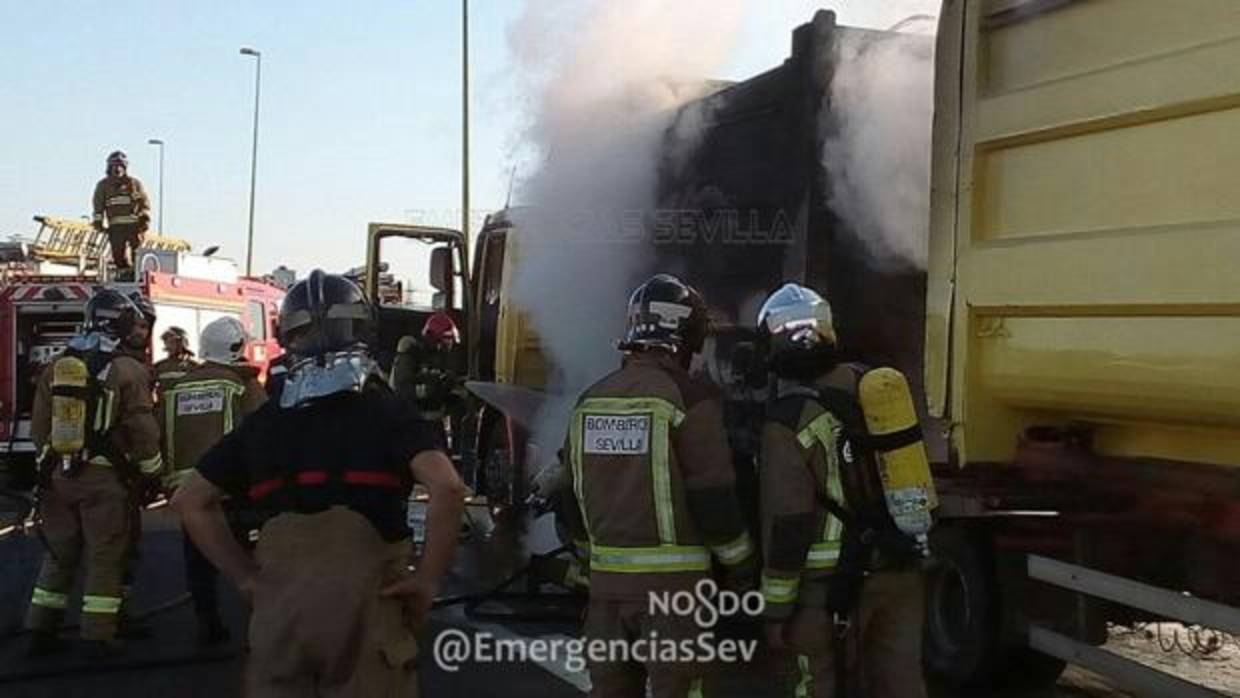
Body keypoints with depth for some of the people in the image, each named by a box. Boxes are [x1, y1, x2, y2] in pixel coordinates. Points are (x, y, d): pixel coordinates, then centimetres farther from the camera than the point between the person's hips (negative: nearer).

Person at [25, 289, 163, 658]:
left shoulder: (57, 366, 8)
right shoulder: (128, 370, -10)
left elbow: (39, 426, 11)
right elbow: (142, 431, -10)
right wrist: (153, 472, 2)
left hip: (58, 474, 5)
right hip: (104, 477, -5)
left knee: (59, 553, 16)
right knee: (105, 557, 3)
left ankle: (41, 630, 19)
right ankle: (99, 636, 4)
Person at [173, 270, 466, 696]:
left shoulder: (263, 421, 10)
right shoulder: (385, 412, -2)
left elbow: (190, 501, 15)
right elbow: (447, 488, -17)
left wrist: (245, 576, 13)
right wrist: (427, 579, -8)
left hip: (278, 608, 3)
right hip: (362, 605, -3)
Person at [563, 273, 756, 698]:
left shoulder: (590, 401, 9)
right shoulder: (690, 400, -10)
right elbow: (716, 499, -11)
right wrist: (742, 569, 1)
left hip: (606, 578, 6)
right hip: (674, 580, -6)